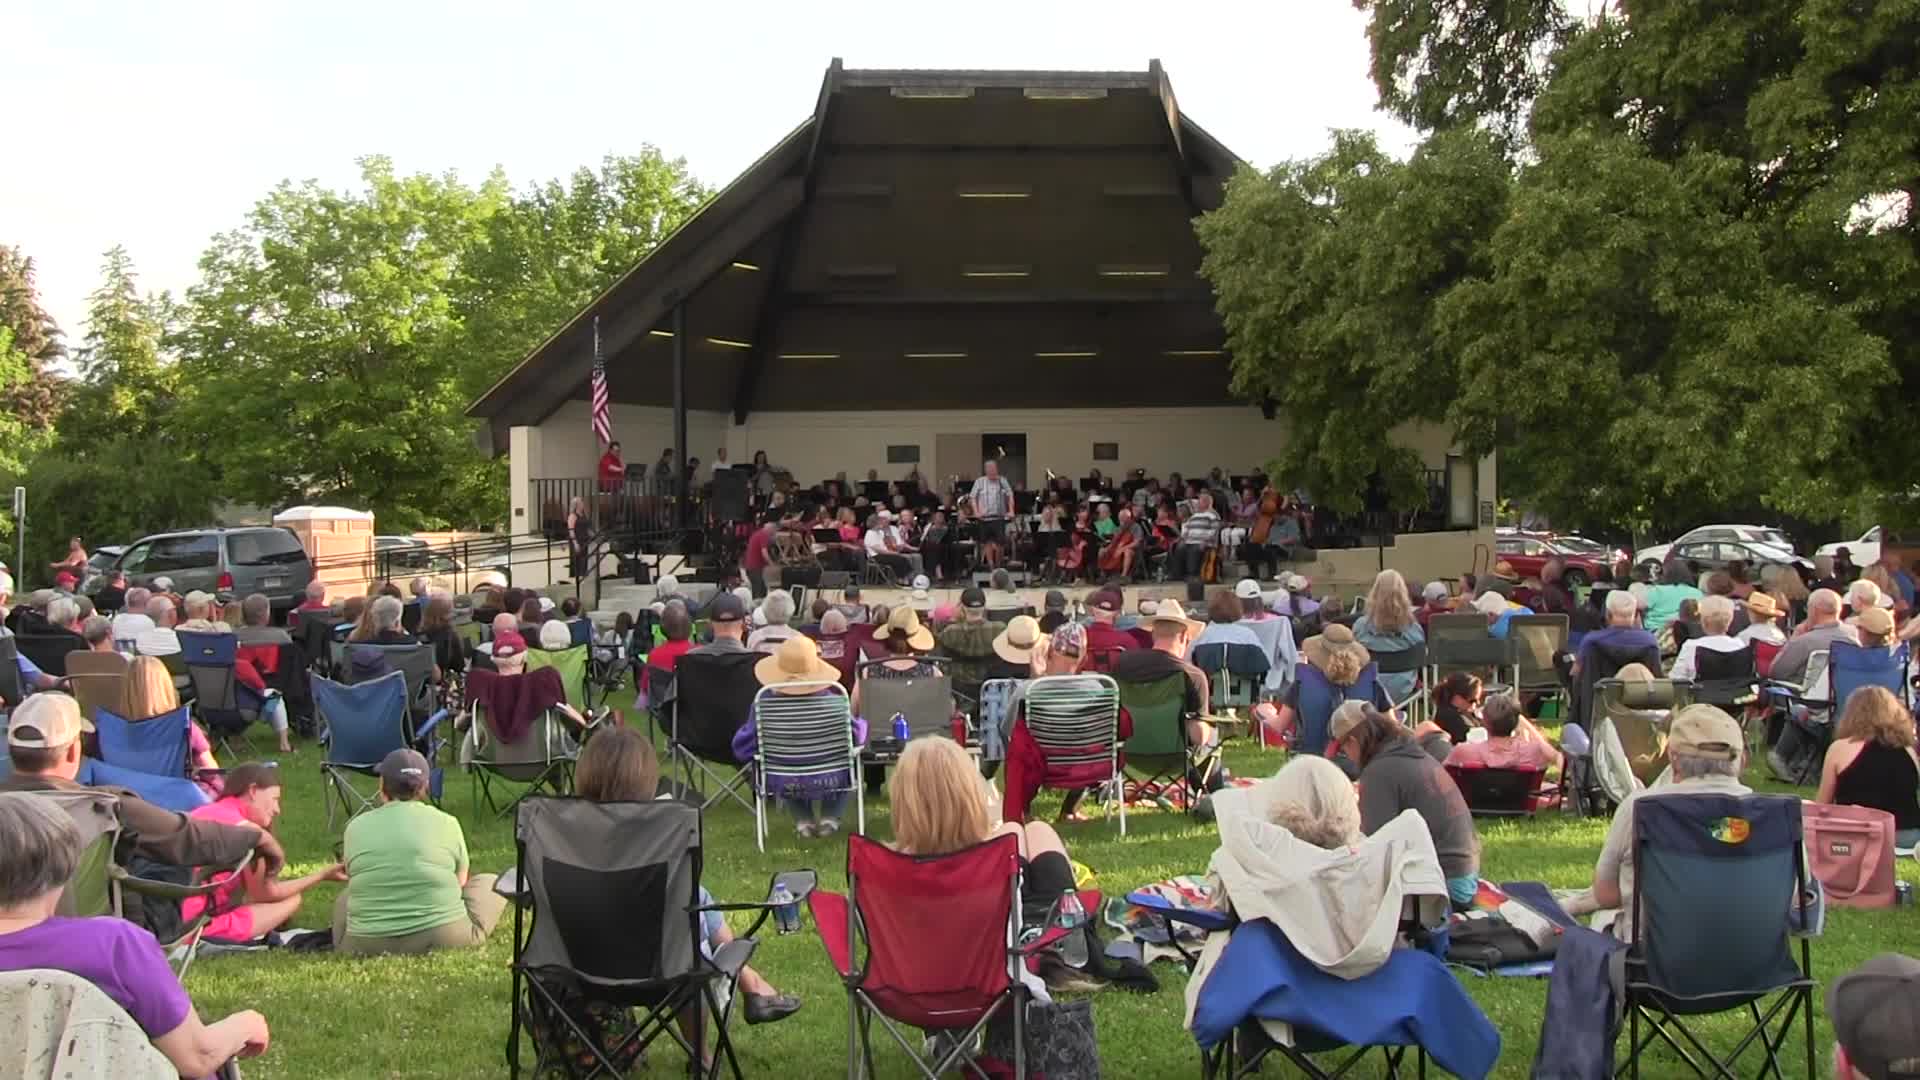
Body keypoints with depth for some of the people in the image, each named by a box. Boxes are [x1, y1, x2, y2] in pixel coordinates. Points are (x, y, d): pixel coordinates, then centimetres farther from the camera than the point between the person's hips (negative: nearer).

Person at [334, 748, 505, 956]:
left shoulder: (356, 826, 3)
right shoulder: (446, 822, 0)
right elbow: (460, 882, 13)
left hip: (367, 944, 2)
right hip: (442, 937, -2)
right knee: (488, 882, 22)